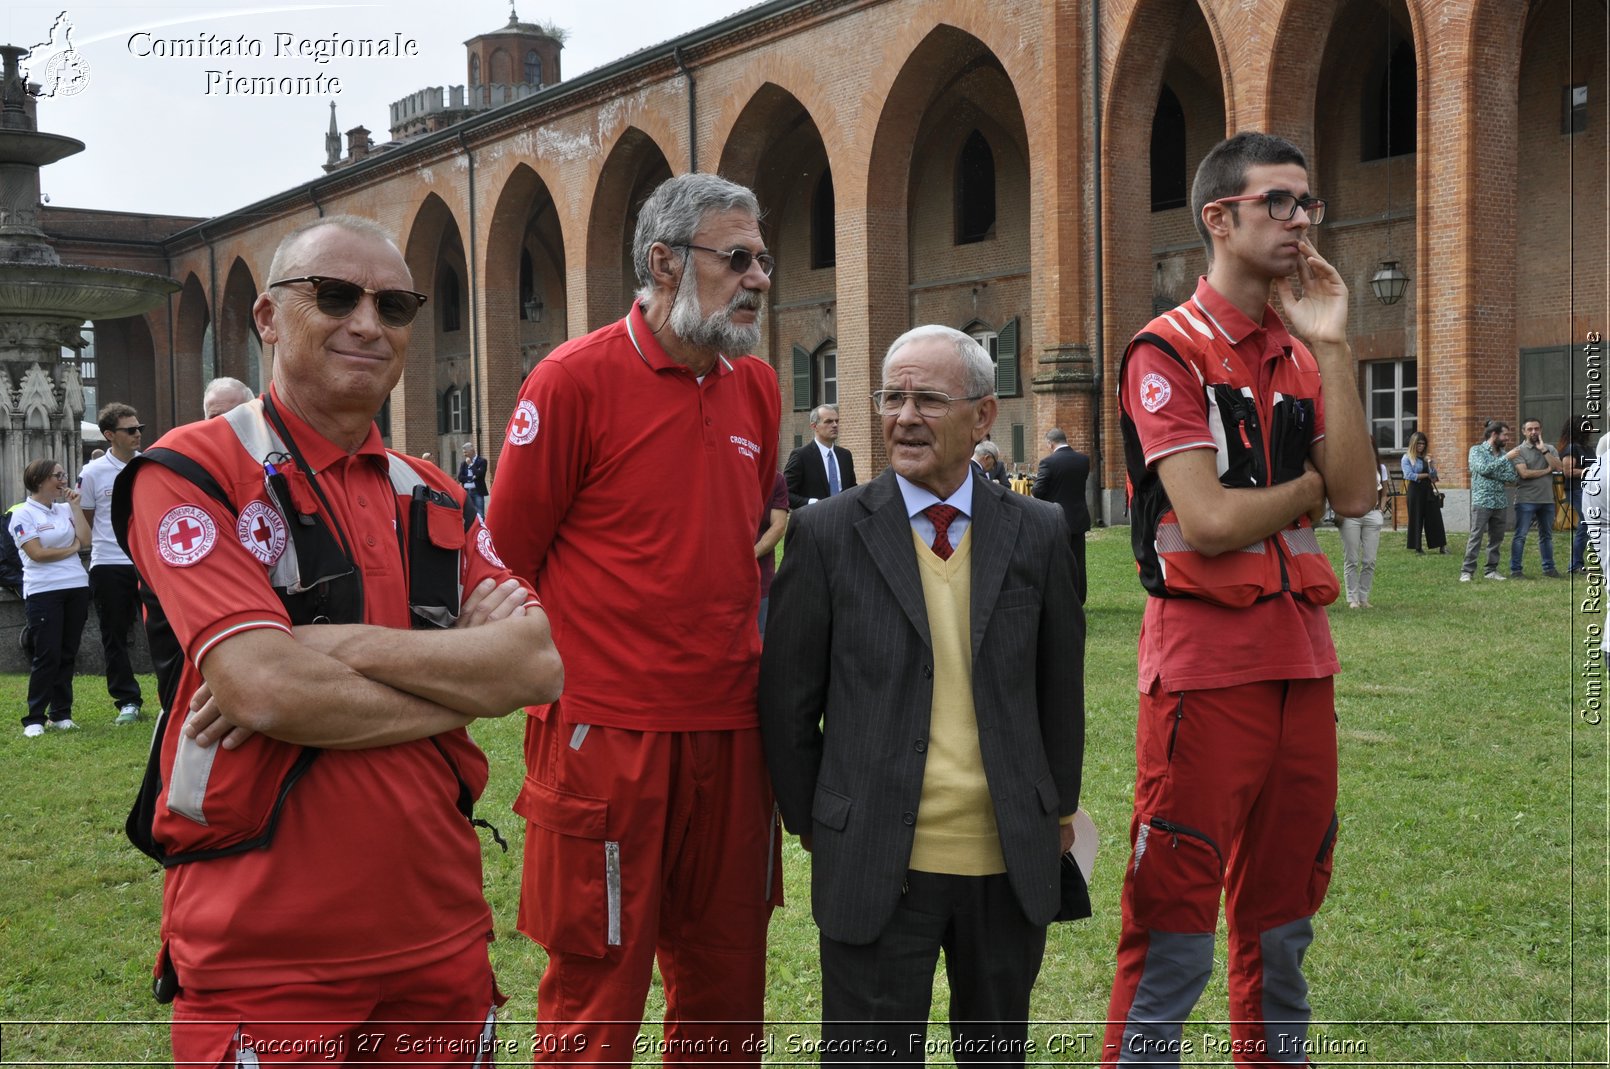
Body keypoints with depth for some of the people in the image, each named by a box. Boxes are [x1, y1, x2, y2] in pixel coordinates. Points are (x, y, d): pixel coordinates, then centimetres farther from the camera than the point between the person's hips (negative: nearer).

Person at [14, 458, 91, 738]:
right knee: (47, 656, -7)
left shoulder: (65, 509, 13)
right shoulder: (22, 515, -3)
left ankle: (61, 714, 16)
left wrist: (75, 505, 2)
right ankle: (34, 719, 0)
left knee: (67, 655, 8)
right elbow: (36, 553, -12)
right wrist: (70, 549, 0)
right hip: (43, 592, -5)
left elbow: (85, 540, 2)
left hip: (76, 588, 5)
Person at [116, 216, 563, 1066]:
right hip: (263, 957, -5)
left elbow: (539, 667, -4)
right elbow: (264, 687, -20)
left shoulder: (437, 501, 11)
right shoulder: (192, 474, -6)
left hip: (439, 930, 5)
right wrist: (466, 677, -9)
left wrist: (338, 645, -16)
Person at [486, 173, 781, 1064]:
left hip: (730, 731, 6)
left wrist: (736, 645, 14)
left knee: (726, 985, 16)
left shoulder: (755, 387, 9)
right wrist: (571, 665, 1)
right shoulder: (575, 379, -10)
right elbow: (508, 555, -4)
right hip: (606, 733, -6)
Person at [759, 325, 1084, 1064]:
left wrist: (1058, 807, 16)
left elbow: (1061, 685, 13)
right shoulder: (828, 534, -4)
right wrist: (811, 823, 4)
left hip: (1011, 862, 3)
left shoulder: (1038, 534, 3)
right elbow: (787, 699, 1)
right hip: (877, 864, -2)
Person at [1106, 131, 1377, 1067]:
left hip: (1301, 662, 7)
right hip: (1206, 664, -7)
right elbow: (1209, 520, -17)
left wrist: (1333, 346, -5)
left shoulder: (1300, 355, 14)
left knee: (1282, 927, 18)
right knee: (1173, 940, -2)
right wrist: (1307, 486, 1)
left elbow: (1357, 494, 0)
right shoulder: (1169, 351, -7)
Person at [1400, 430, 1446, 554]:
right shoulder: (1407, 458, -1)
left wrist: (1430, 463, -13)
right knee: (1416, 519, 0)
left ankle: (1441, 546, 2)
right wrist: (1426, 475, -6)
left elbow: (1434, 475, 4)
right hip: (1415, 489, -4)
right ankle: (1417, 547, 7)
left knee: (1434, 518, 2)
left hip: (1428, 489, 4)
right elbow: (1409, 475, -13)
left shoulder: (1427, 457, 12)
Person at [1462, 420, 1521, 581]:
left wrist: (1492, 475, -9)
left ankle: (1491, 570, 14)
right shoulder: (1477, 450, -1)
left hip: (1501, 502, 5)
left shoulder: (1504, 453, 12)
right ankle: (1467, 571, -6)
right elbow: (1483, 468, -19)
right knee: (1475, 537, -7)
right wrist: (1506, 458, -18)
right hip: (1482, 501, -5)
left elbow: (1514, 477, 4)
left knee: (1497, 538, 7)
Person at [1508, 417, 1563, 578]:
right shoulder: (1519, 451, -3)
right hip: (1526, 500, -5)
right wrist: (1546, 471, -6)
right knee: (1520, 536, -5)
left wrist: (1543, 450, -9)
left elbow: (1559, 468, -6)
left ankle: (1549, 568, 21)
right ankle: (1515, 570, -2)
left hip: (1547, 500, 5)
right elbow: (1524, 473, -15)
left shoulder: (1550, 449, 10)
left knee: (1546, 536, 13)